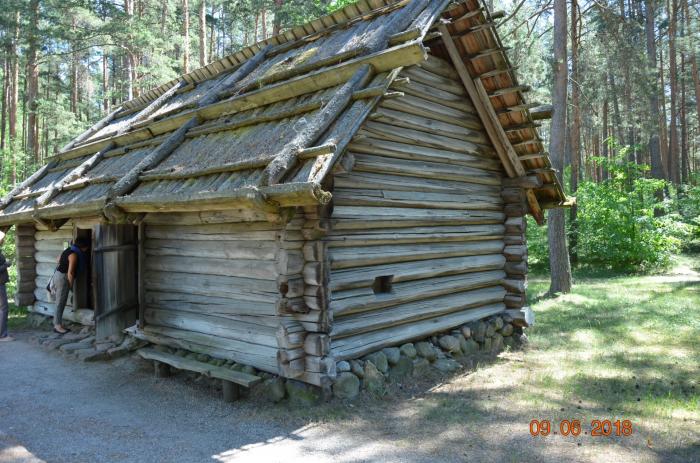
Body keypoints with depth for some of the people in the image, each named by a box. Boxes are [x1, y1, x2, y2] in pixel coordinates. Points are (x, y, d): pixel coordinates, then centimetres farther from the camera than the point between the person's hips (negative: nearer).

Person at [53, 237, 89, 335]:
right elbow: (70, 272, -21)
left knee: (61, 302, 12)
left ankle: (57, 324, 16)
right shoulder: (74, 254, -19)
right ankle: (57, 325, 0)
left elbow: (59, 260, 27)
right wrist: (71, 285, -11)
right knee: (60, 303, -5)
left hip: (59, 274, 10)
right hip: (63, 278, -10)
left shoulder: (69, 250, 10)